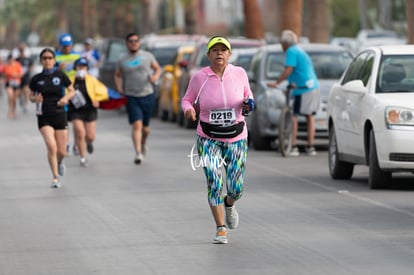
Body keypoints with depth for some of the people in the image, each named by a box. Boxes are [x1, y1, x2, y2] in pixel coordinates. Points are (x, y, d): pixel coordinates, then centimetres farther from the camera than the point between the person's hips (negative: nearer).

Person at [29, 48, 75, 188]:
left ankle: (59, 162, 41)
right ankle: (55, 177, -7)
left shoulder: (60, 75, -2)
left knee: (62, 152, 3)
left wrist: (66, 98, -15)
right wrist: (35, 99, -13)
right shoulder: (36, 79, -1)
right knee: (51, 146, -20)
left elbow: (72, 91, 6)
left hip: (60, 115, 1)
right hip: (44, 117, -1)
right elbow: (31, 96, 10)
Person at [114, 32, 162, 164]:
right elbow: (117, 75, 21)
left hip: (147, 95, 1)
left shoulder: (147, 56, 5)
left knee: (145, 127, 9)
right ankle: (138, 153, -18)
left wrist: (155, 77, -7)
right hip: (131, 97, -1)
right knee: (136, 125, -15)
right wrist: (119, 87, 4)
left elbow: (157, 68, 14)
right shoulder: (122, 61, 6)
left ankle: (143, 144, 40)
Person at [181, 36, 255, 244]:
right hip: (208, 139, -1)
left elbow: (247, 93, 14)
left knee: (236, 188, 1)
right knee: (214, 183, -13)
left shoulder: (239, 73, -3)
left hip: (236, 138, 1)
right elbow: (187, 100, 6)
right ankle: (220, 229, -1)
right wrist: (188, 110, -17)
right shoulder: (199, 77, -6)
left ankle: (229, 204, 38)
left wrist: (248, 104, -8)